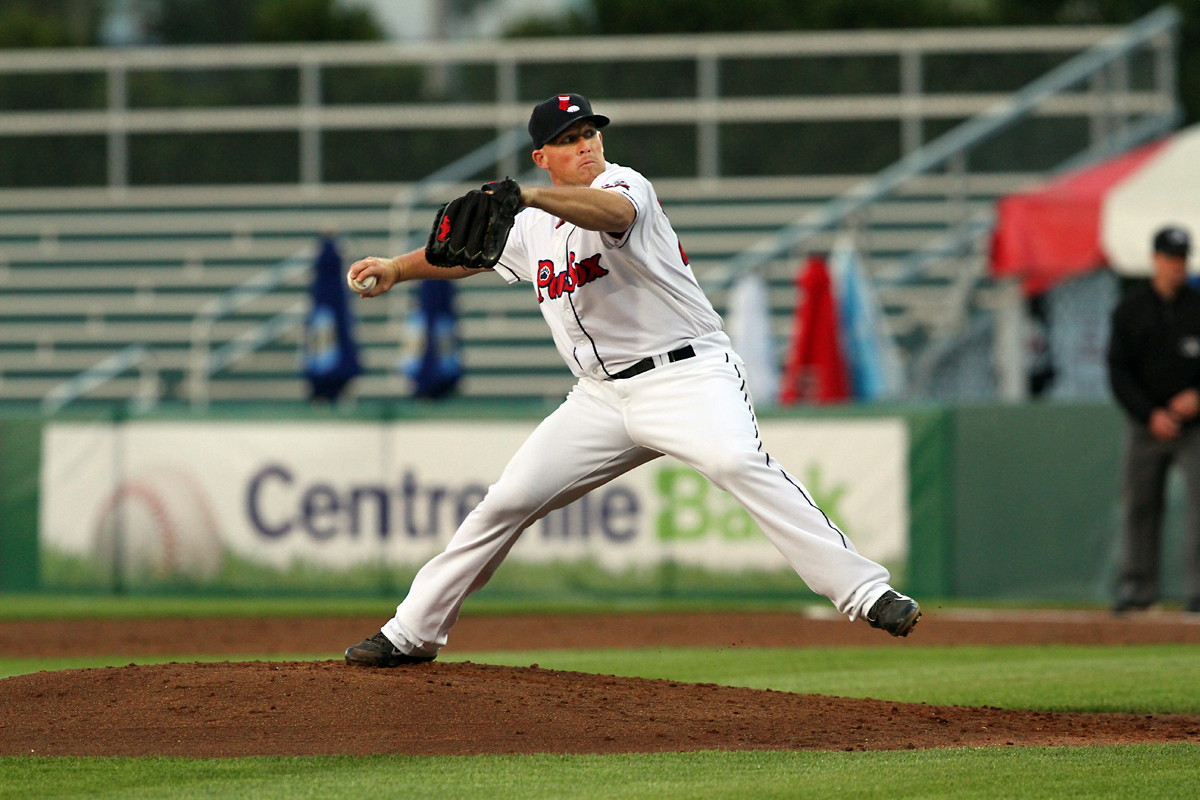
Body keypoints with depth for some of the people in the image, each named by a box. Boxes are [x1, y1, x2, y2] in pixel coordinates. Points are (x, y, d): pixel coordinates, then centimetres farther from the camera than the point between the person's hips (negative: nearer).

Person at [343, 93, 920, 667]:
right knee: (508, 501, 2)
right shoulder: (535, 226, 15)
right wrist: (396, 269, 15)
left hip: (688, 376, -7)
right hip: (603, 398, 7)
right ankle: (412, 633, 14)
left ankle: (864, 592, -38)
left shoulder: (623, 184, -9)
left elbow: (612, 212, -34)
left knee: (737, 462, -33)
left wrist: (530, 197, -49)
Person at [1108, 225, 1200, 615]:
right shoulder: (1130, 310, 5)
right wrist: (1150, 415, -9)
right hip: (1146, 426, 1)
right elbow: (1119, 372, 2)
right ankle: (1137, 586, 12)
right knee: (1139, 505, 3)